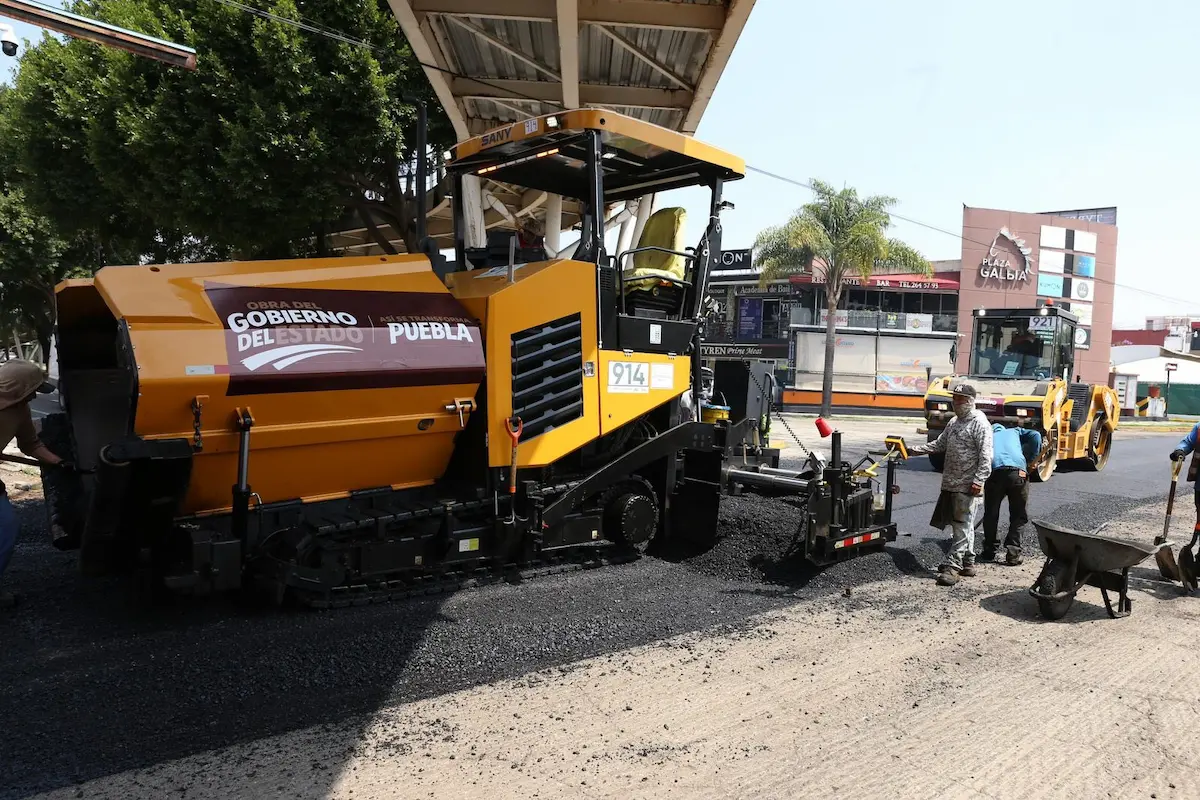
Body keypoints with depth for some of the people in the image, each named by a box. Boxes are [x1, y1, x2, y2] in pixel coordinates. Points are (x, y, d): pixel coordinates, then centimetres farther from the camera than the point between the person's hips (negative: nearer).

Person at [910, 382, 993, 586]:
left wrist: (979, 481, -23)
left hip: (967, 487, -8)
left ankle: (952, 566, -7)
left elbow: (985, 456, -16)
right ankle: (967, 563, 24)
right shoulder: (954, 422, 17)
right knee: (962, 526, 15)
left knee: (962, 527, -6)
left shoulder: (980, 423, -10)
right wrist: (914, 450, 15)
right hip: (951, 484, 8)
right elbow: (939, 445, 24)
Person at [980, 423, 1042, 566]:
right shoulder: (1015, 431, 32)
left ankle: (989, 552, 24)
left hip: (995, 472, 1)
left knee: (991, 515, 16)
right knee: (1019, 516, 13)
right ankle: (1012, 554, 8)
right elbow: (1035, 436, 13)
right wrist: (1030, 460, 17)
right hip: (1018, 472, 0)